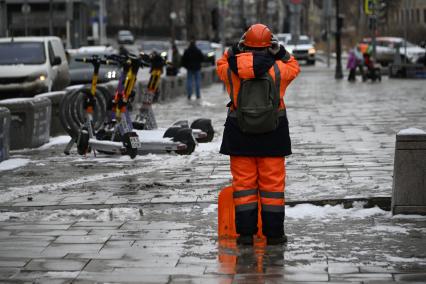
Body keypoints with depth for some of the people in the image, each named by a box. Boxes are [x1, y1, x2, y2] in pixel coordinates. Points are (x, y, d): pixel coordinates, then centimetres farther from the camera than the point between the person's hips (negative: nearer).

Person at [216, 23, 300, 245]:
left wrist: (233, 50, 13)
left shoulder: (232, 69, -5)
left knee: (243, 183, 7)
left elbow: (221, 66, 19)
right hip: (272, 135, -1)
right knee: (272, 183, 6)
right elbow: (293, 68, 14)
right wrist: (281, 52, 14)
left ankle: (245, 232, 7)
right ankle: (273, 232, 9)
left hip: (239, 135, 1)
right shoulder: (277, 69, -7)